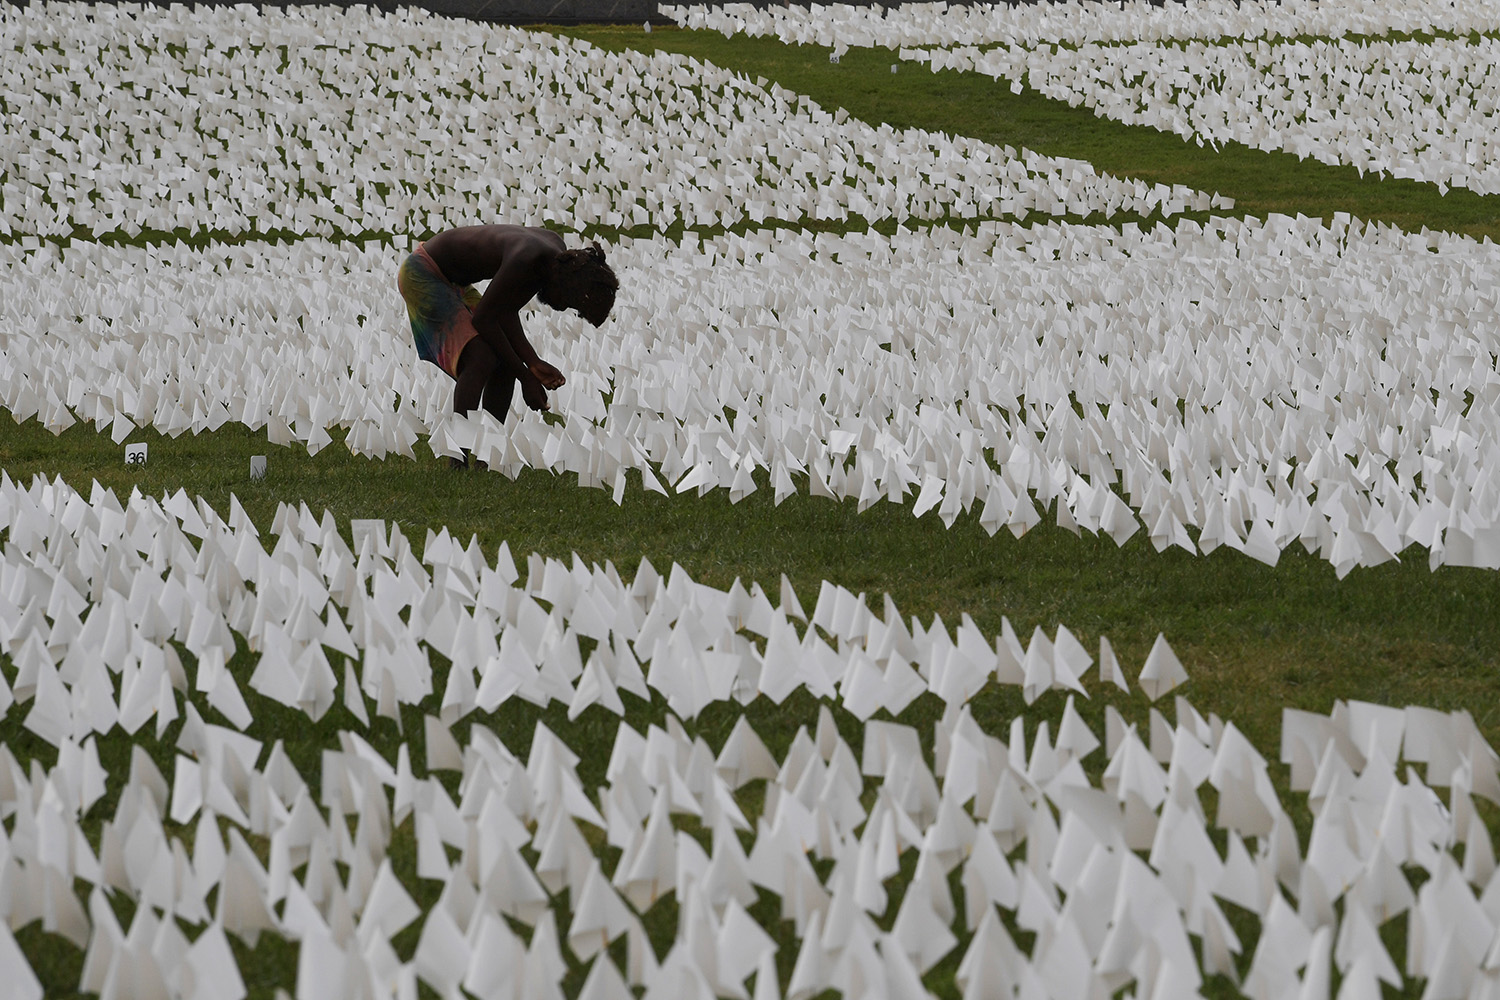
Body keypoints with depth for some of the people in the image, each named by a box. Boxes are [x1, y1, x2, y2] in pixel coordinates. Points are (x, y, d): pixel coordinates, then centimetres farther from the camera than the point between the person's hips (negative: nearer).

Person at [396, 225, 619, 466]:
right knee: (482, 358, -21)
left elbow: (506, 312, -2)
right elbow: (483, 319, -25)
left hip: (452, 282, 10)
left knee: (506, 362, 2)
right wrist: (526, 377, -20)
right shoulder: (526, 261, -32)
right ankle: (459, 461, -22)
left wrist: (533, 363, -12)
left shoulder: (558, 252, -5)